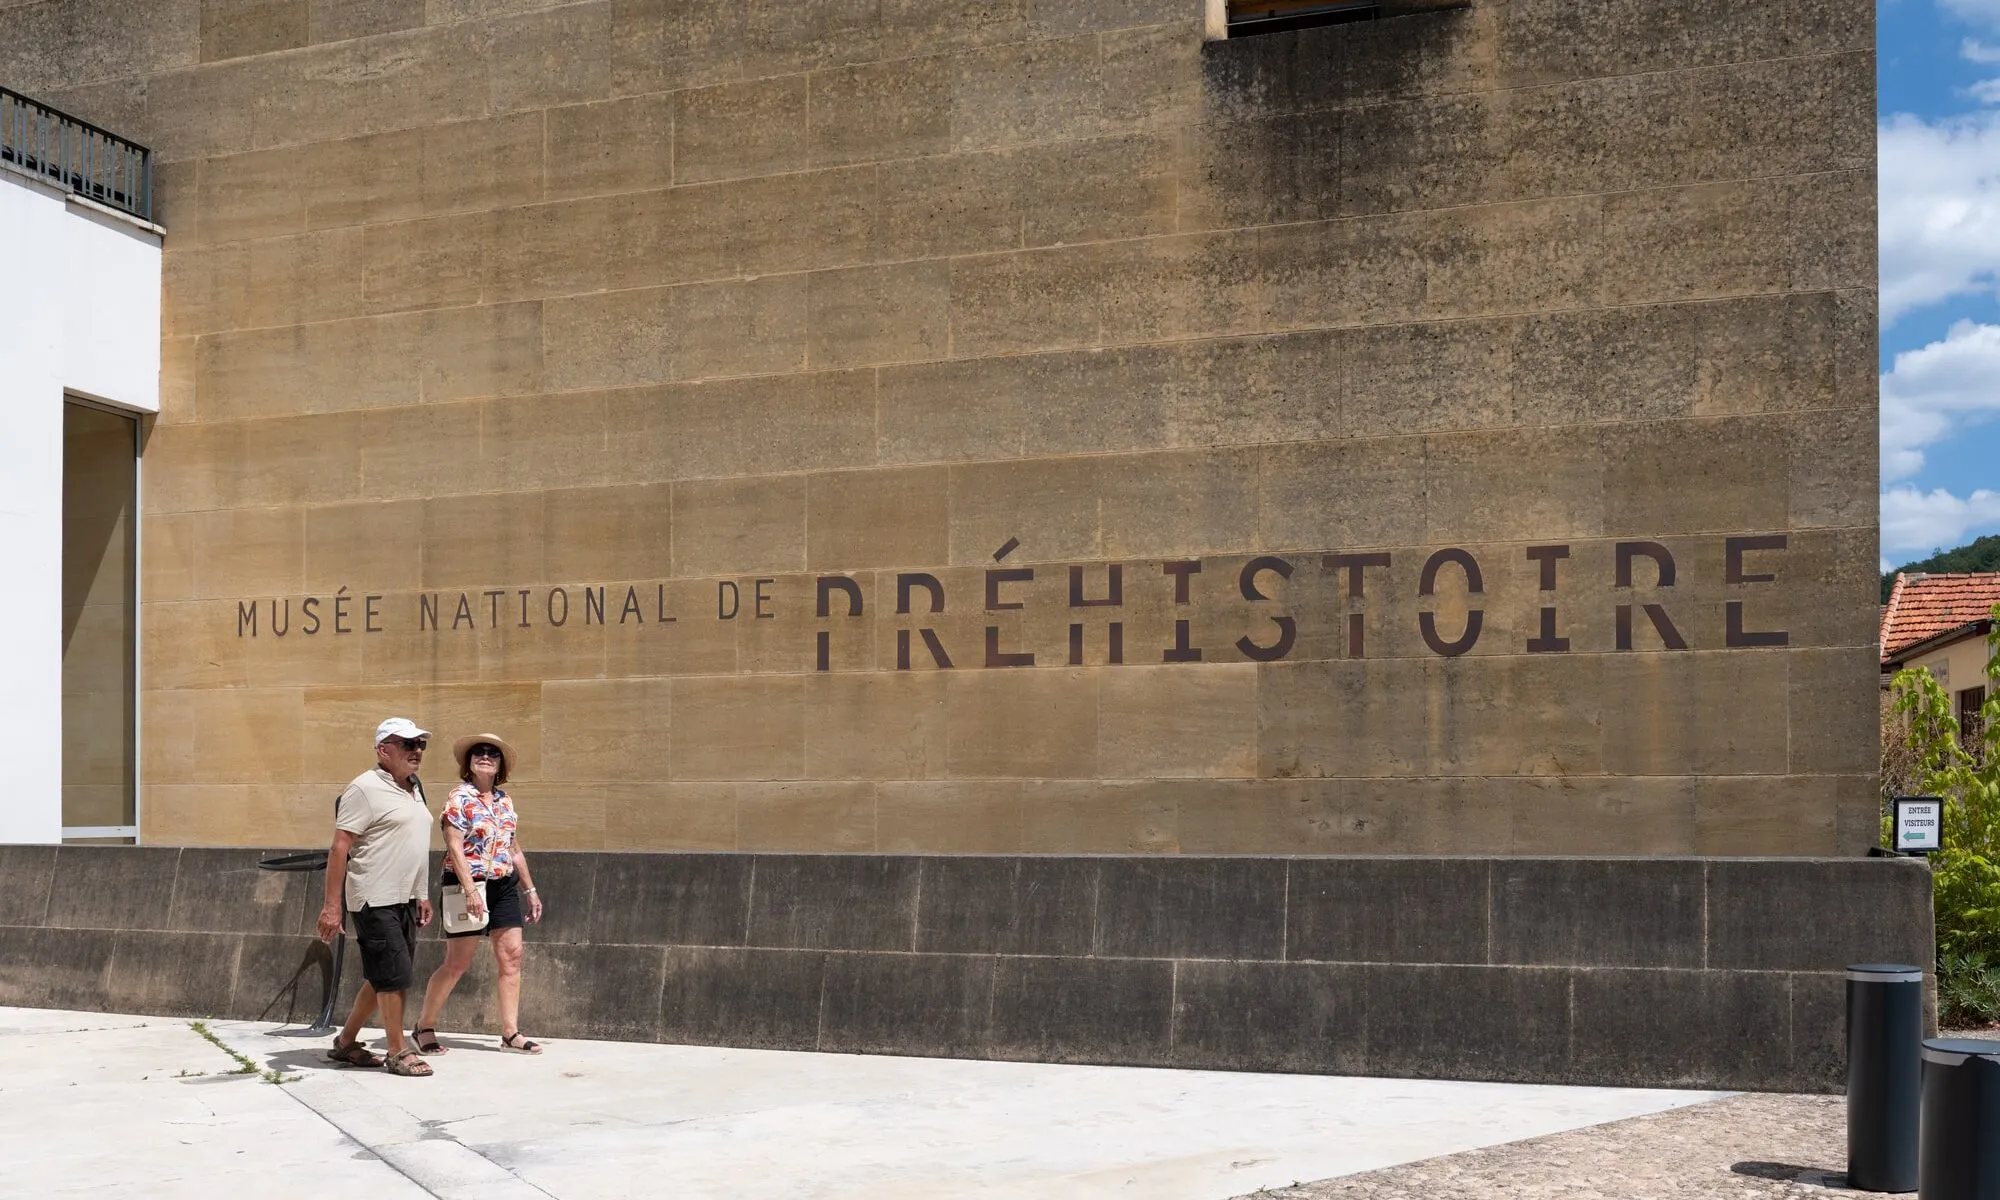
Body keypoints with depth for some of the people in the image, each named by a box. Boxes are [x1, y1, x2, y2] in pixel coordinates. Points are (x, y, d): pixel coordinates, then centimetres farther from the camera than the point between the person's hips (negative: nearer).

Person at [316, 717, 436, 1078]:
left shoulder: (414, 788, 15)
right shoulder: (366, 789, -12)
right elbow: (340, 848, -15)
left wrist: (422, 895, 21)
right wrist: (332, 906, -19)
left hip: (405, 899, 9)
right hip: (376, 899, -9)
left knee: (383, 979, 13)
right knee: (395, 976, -5)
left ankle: (346, 1042, 25)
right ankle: (398, 1052, 5)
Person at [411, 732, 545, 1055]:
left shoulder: (505, 800, 11)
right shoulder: (459, 798, -8)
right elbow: (455, 847, -16)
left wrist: (530, 890, 16)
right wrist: (470, 889, -25)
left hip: (504, 886, 6)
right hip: (468, 884, -6)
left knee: (511, 956, 0)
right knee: (457, 963, -1)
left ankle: (510, 1033, 5)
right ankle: (424, 1028, 15)